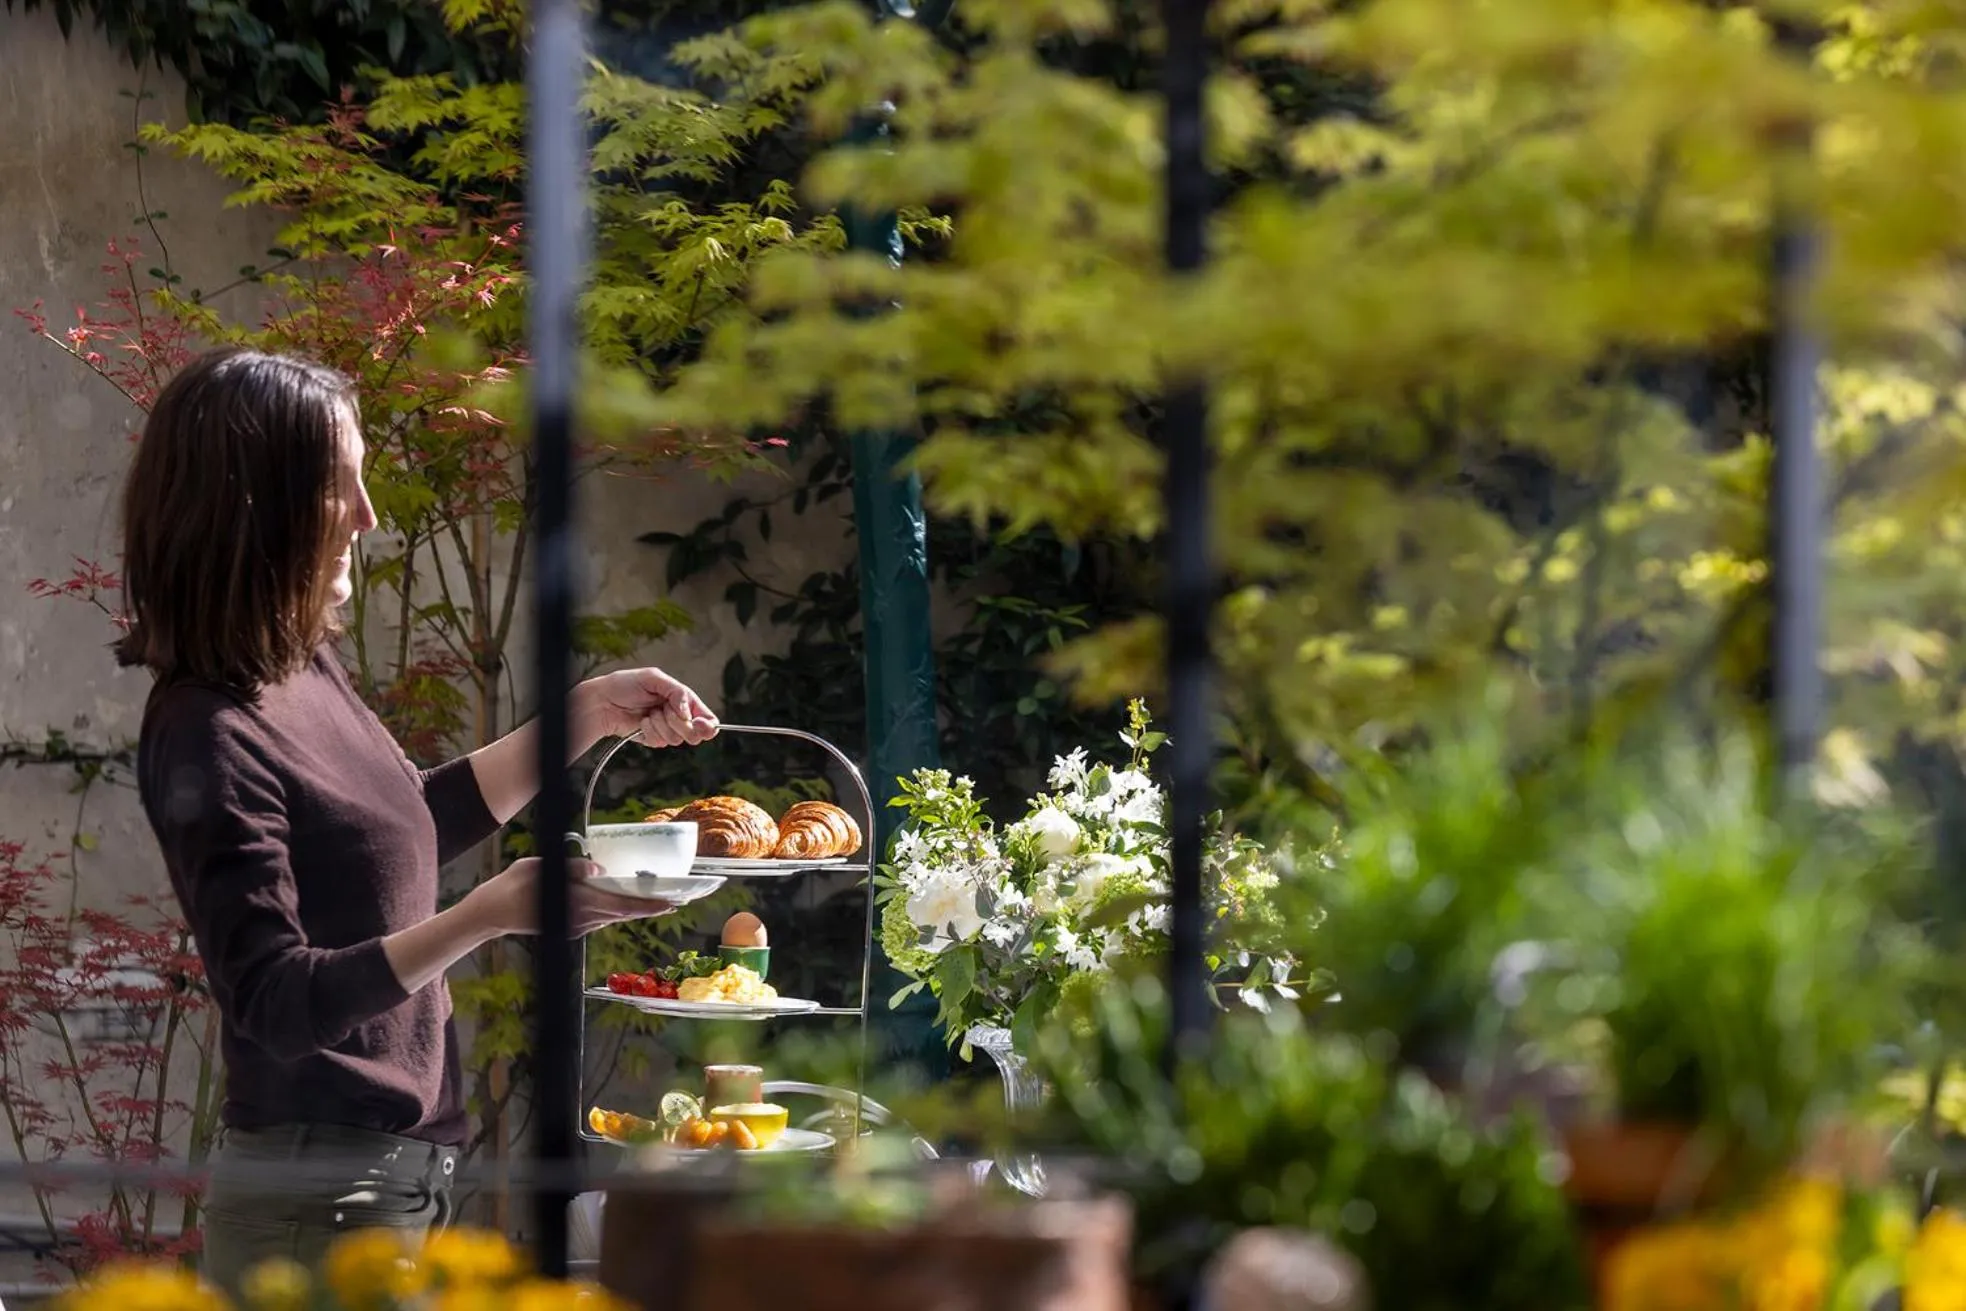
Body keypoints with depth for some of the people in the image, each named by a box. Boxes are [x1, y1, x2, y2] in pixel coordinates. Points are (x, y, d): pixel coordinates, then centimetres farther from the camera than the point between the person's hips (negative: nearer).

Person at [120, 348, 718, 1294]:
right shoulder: (207, 737, -18)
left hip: (404, 1175, 9)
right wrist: (491, 914, -31)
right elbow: (276, 1002, -22)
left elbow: (408, 826, 25)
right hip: (316, 1198, -9)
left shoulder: (304, 672, 7)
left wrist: (588, 715, 20)